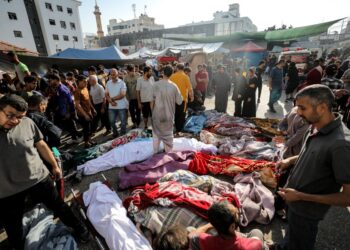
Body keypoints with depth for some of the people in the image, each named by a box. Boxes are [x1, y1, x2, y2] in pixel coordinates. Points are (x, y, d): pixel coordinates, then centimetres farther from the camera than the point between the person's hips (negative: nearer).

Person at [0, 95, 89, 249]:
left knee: (58, 206, 18)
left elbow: (41, 145, 1)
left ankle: (77, 226, 42)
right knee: (13, 227, 22)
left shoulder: (27, 123, -12)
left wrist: (54, 166, 7)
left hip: (39, 178, 1)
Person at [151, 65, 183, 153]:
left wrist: (152, 111, 7)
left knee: (156, 135, 16)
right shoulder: (174, 86, -8)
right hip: (169, 115, 1)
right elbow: (179, 101, -3)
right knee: (168, 135, 16)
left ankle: (155, 153, 27)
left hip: (157, 114, 0)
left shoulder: (156, 85, -11)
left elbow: (152, 100, -7)